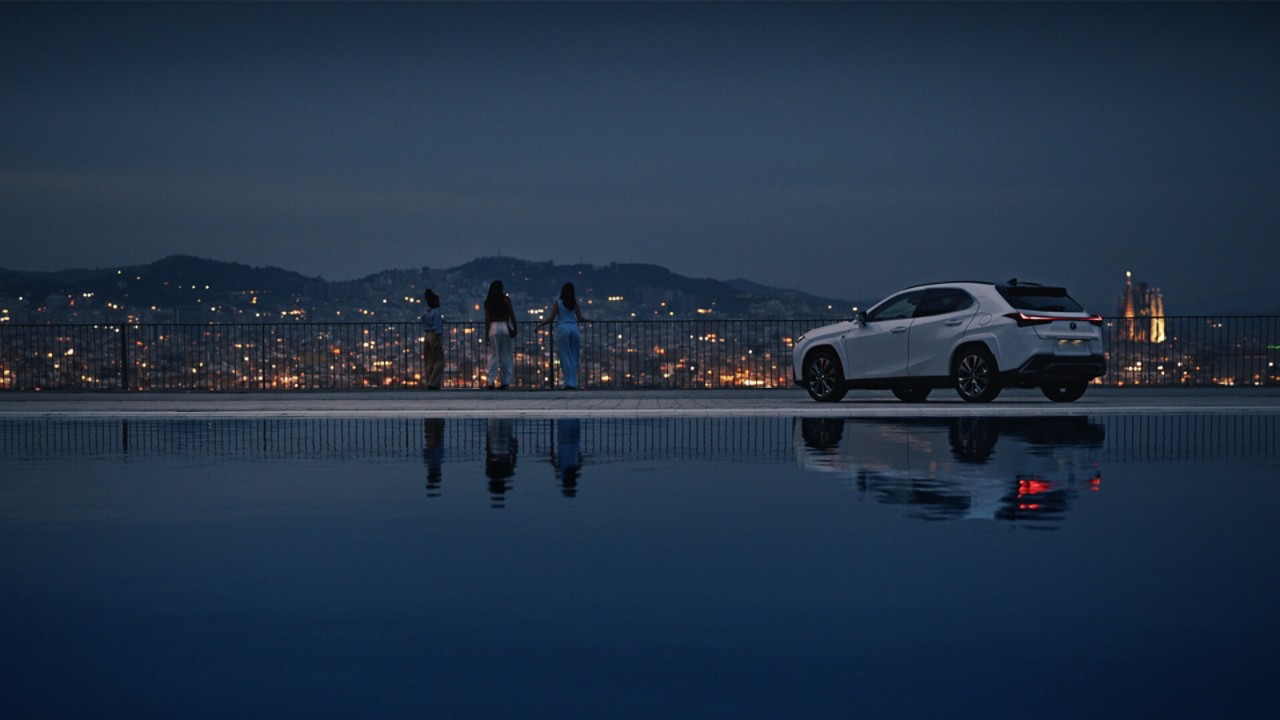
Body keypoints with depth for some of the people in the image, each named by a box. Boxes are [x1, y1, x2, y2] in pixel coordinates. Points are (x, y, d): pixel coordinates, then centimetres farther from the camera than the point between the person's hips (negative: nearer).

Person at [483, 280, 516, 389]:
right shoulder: (506, 300, -1)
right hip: (505, 327, 0)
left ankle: (491, 381, -6)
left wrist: (486, 332, 6)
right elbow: (512, 315, -3)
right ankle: (505, 381, 6)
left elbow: (487, 318, 0)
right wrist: (514, 329, 4)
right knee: (505, 355, 6)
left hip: (493, 327, 1)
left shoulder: (488, 302, 1)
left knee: (493, 354, 3)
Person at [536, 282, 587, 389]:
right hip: (574, 328, 3)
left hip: (563, 328, -3)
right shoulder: (575, 303, 8)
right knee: (574, 357, 9)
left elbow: (551, 319, -4)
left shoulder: (558, 302, 1)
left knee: (565, 357, -1)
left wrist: (540, 324, 8)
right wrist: (587, 320, 26)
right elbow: (579, 318, 6)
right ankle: (574, 383, 7)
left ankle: (569, 383, -7)